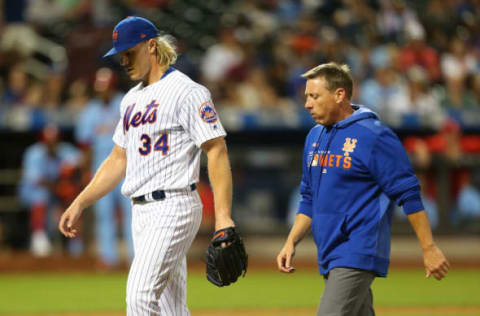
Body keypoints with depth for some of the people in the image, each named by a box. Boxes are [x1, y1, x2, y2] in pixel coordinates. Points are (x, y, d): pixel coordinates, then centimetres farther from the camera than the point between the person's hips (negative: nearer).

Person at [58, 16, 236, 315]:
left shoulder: (187, 92, -8)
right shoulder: (132, 99, 19)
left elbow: (217, 150, -14)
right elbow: (119, 160, 26)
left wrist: (223, 216, -23)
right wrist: (79, 204, 20)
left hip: (173, 208, -9)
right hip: (141, 211, 9)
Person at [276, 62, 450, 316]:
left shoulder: (373, 136, -11)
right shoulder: (315, 137, 14)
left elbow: (409, 194, -12)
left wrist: (429, 248, -14)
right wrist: (291, 242, 11)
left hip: (357, 255, -8)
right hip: (330, 256, 8)